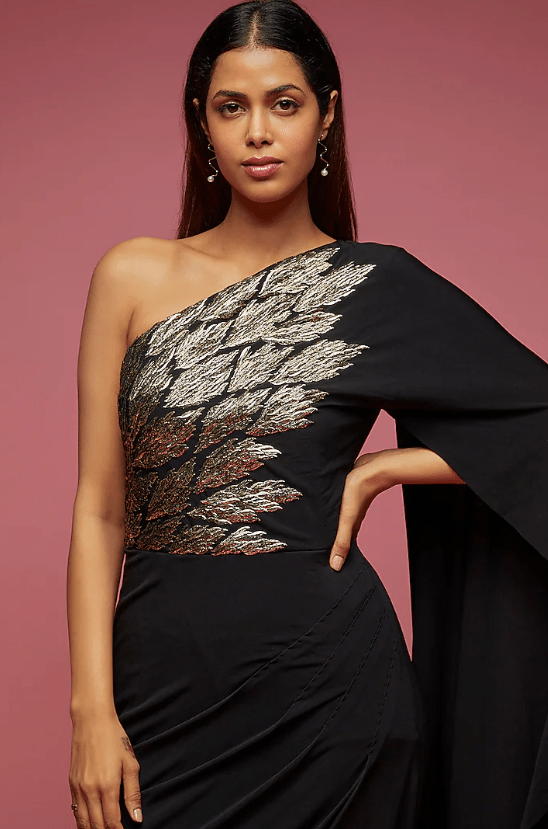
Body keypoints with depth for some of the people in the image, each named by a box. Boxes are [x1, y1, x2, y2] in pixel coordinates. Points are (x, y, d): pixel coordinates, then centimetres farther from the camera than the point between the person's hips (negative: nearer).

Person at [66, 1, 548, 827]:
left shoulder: (380, 289, -2)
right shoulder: (133, 277, 2)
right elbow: (100, 509, 0)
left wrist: (378, 468, -6)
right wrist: (92, 710, -6)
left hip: (322, 683, -1)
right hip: (158, 681, 1)